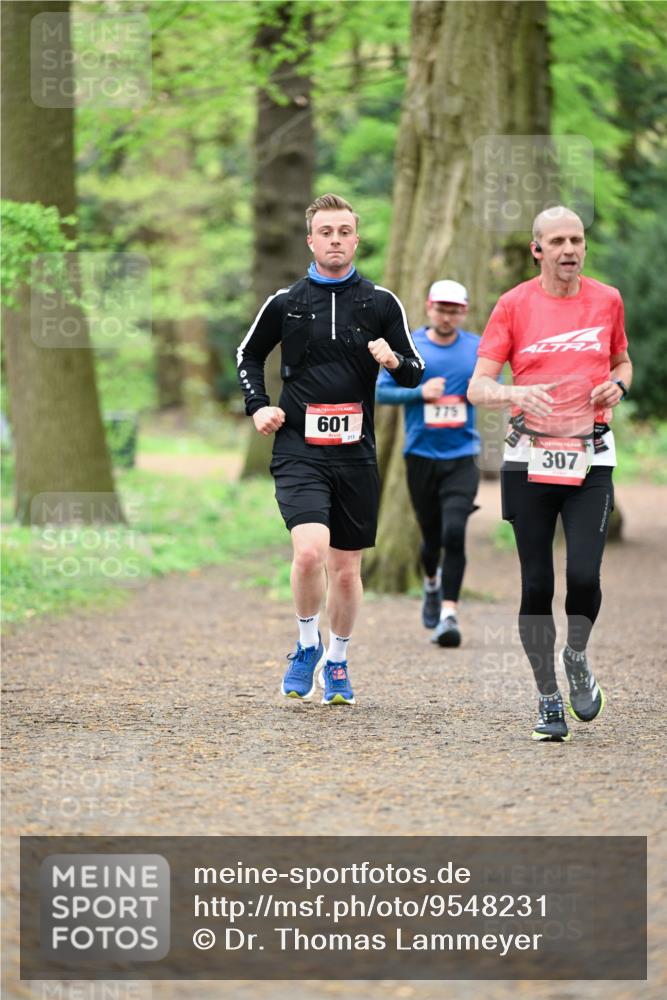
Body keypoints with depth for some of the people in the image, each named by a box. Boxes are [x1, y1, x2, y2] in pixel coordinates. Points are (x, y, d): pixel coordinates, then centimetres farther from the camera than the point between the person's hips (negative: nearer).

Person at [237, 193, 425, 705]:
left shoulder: (381, 303, 4)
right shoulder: (285, 302, 3)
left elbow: (415, 372, 9)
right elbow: (249, 355, 19)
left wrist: (395, 361, -13)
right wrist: (258, 405, 5)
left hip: (356, 451, 2)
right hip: (299, 449, -2)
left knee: (347, 568, 9)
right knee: (310, 550, -21)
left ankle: (337, 662, 28)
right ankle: (308, 644, 2)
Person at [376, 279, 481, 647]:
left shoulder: (478, 348, 5)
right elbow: (381, 391, 1)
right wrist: (420, 393, -14)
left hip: (462, 456, 0)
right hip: (421, 455, 0)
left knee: (454, 531, -17)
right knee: (431, 536, 9)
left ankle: (449, 614, -15)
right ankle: (432, 583, 43)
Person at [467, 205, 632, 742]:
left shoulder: (607, 300, 6)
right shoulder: (514, 304, 0)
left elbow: (623, 361, 23)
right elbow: (478, 386, -4)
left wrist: (618, 385, 0)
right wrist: (517, 393, -24)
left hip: (591, 458, 1)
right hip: (530, 459, -1)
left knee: (584, 575, -14)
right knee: (536, 585, 0)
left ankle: (577, 657, 17)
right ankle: (549, 699, 13)